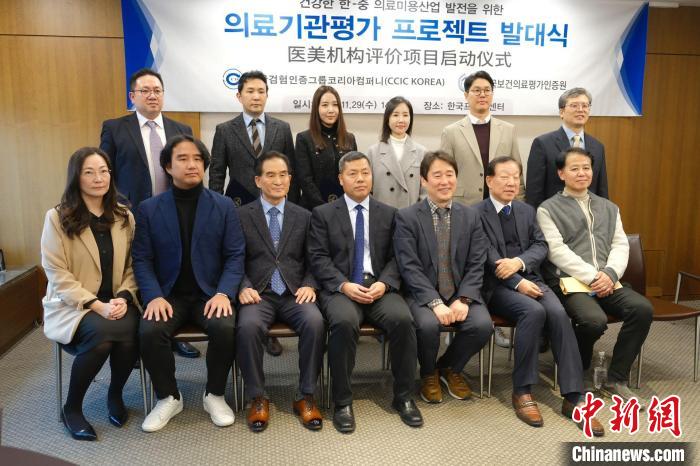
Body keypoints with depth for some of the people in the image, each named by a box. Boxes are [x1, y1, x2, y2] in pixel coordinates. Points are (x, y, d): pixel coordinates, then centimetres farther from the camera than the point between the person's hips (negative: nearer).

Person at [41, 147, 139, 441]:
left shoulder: (124, 216, 8)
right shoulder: (57, 218, -4)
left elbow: (131, 266, 8)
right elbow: (57, 275, -9)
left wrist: (124, 298, -11)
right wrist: (96, 305, -19)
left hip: (117, 303, 3)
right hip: (72, 305, -3)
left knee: (131, 333, -30)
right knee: (102, 333, -34)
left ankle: (115, 394, 2)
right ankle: (71, 408, -6)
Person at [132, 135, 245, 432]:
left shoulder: (224, 206, 4)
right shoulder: (149, 209, 5)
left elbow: (235, 256, 0)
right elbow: (142, 259, 1)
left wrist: (223, 293, -16)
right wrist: (154, 296, -15)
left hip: (210, 293, 0)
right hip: (168, 295, 1)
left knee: (225, 328, -29)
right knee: (149, 332, -28)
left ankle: (214, 395, -1)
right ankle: (168, 397, 0)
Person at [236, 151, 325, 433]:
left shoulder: (304, 216, 13)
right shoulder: (241, 215, 8)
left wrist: (309, 285, -8)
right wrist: (244, 287, -13)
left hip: (294, 294, 1)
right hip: (258, 294, -1)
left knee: (315, 322, -29)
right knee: (248, 325, -33)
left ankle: (305, 397, -11)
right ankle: (258, 398, -12)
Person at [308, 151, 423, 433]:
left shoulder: (388, 214, 15)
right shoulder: (323, 214, 9)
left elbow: (396, 258, 9)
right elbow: (318, 258, 0)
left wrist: (384, 283, -11)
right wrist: (345, 285, -14)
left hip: (379, 288, 2)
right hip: (340, 289, -2)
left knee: (402, 319, -27)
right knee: (344, 322, -34)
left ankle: (403, 397, -6)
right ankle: (342, 402, -15)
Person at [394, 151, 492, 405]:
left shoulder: (471, 216, 7)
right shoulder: (406, 217, -3)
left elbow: (476, 265, 1)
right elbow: (410, 268, -11)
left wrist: (463, 299, -15)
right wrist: (435, 302, -22)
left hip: (461, 293, 3)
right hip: (423, 294, -3)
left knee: (483, 325, -24)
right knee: (428, 325, -32)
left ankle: (449, 368, 10)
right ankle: (429, 374, 5)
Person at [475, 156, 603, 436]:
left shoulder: (527, 211, 18)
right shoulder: (476, 213, -1)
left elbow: (541, 246, 7)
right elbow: (488, 258, -10)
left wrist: (519, 262, -15)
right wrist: (517, 283, -21)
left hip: (530, 279, 5)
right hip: (498, 285, -5)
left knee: (558, 313, -24)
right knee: (534, 311, -32)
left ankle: (573, 397, -19)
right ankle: (522, 391, -17)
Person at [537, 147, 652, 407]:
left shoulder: (609, 208, 22)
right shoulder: (548, 209, 4)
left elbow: (620, 245, 11)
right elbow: (557, 250, -7)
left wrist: (610, 273, -9)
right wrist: (592, 276, -15)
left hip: (606, 282, 5)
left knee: (642, 308, -22)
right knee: (595, 320, -31)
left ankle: (616, 380, -6)